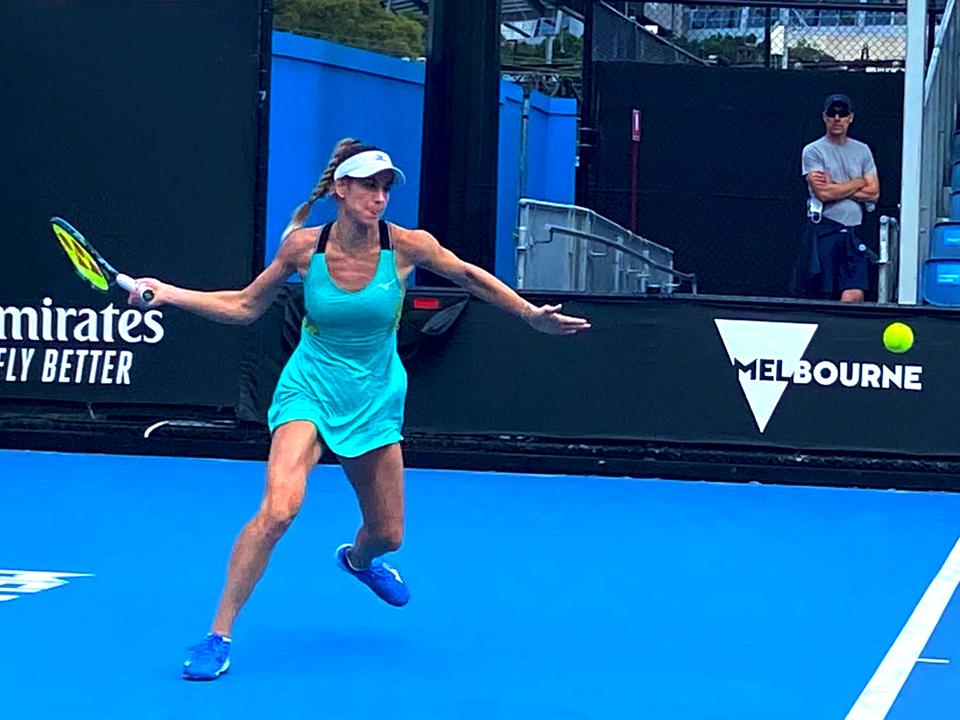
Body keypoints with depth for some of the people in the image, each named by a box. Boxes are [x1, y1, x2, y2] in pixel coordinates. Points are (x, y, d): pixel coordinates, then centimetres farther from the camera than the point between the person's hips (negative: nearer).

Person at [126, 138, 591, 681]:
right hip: (310, 389, -2)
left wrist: (534, 315, 3)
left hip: (375, 400, 3)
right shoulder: (304, 246, -13)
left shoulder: (407, 245, -13)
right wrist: (169, 294, -10)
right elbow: (245, 306, 0)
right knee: (278, 509, -27)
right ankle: (219, 634, -16)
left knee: (387, 534, 11)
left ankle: (358, 559, 52)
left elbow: (470, 277, 4)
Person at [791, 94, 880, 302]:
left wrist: (836, 188, -3)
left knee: (854, 296, -12)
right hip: (823, 230, -3)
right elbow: (823, 193, -11)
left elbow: (873, 193, 7)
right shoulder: (813, 151, 1)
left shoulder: (862, 150, 14)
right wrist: (857, 183, 1)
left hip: (853, 232, 3)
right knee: (820, 296, -4)